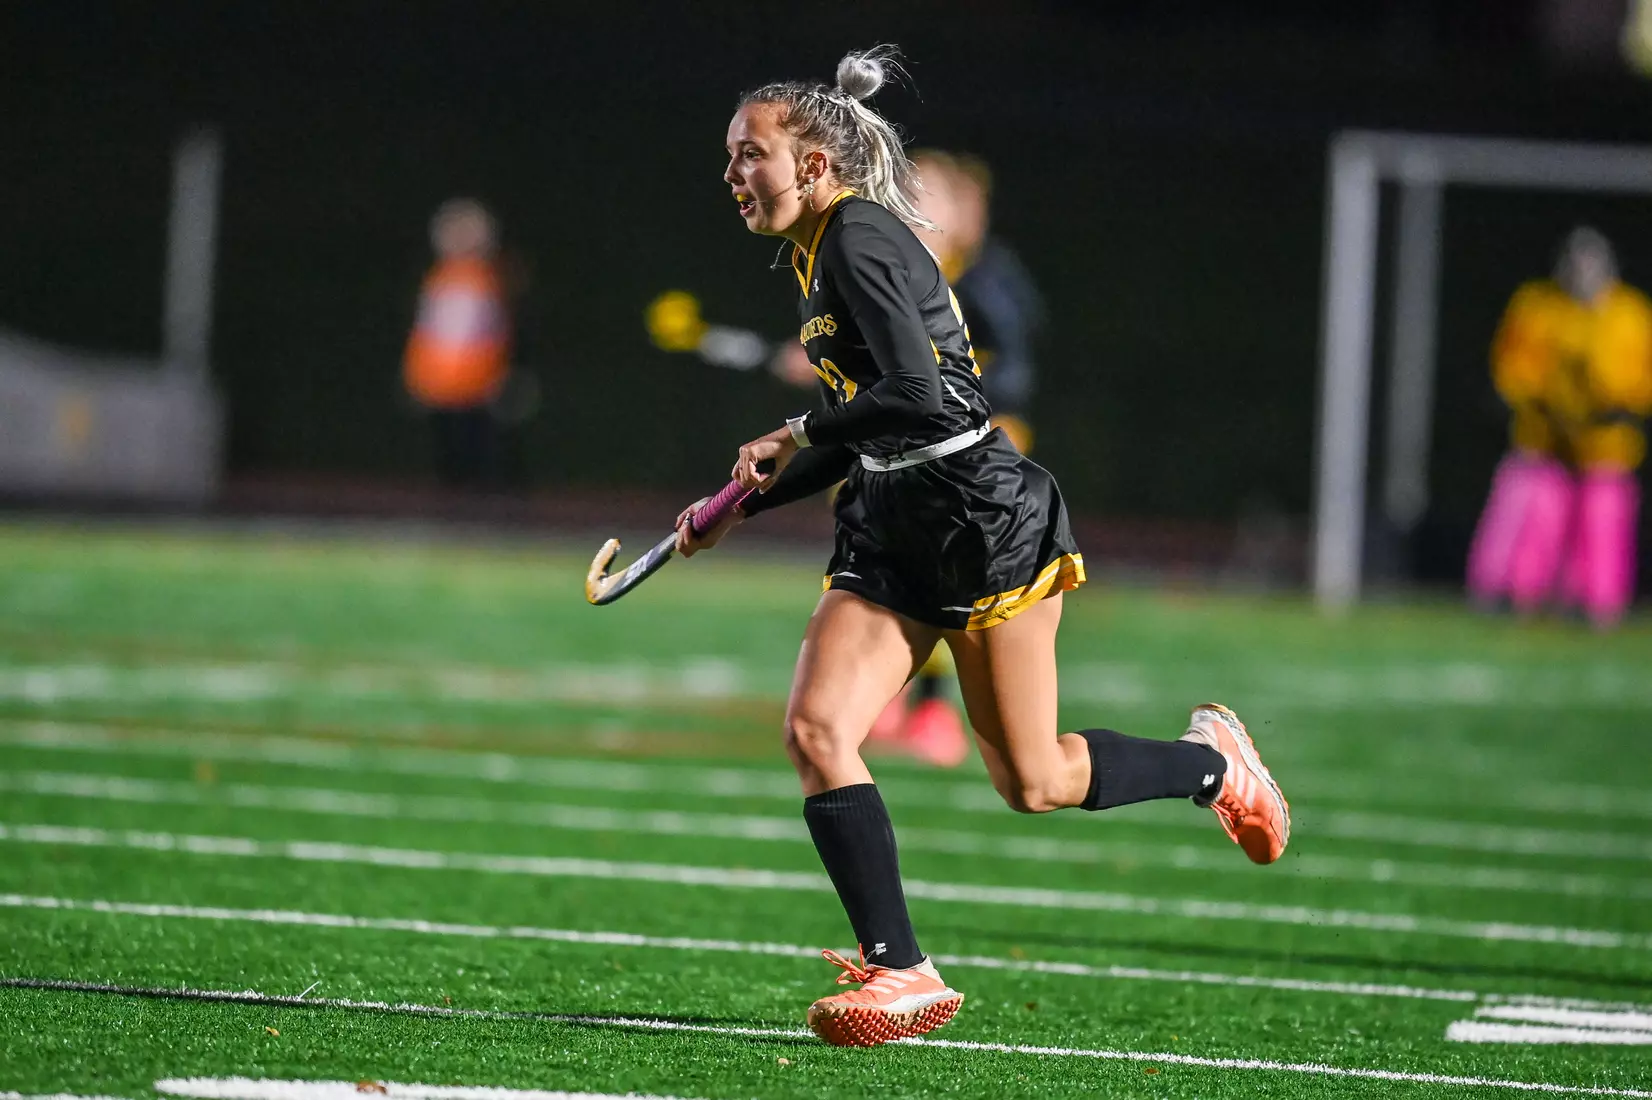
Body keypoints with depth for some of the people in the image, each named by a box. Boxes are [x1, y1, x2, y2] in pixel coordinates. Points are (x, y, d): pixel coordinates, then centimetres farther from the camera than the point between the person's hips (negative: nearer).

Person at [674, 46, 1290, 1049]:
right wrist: (744, 503, 17)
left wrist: (802, 435, -9)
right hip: (892, 530, 9)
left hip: (982, 514, -9)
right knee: (816, 731, -9)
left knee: (1033, 783, 1)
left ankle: (1215, 763, 28)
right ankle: (902, 971, -6)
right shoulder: (817, 256, 16)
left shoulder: (859, 236, -14)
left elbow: (915, 394, -24)